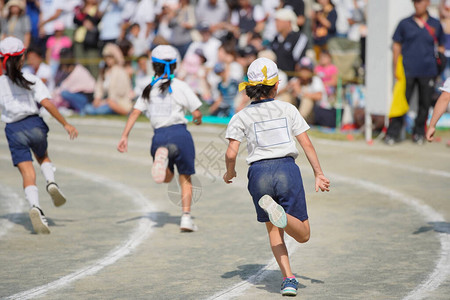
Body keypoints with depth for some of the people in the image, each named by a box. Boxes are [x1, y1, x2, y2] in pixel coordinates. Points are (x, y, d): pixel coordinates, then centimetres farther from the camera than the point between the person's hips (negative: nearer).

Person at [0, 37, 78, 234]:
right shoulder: (31, 80, -3)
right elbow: (47, 103, -12)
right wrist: (65, 124, -9)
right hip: (34, 125, 0)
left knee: (28, 173, -5)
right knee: (43, 157, 30)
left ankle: (35, 206, -30)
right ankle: (51, 182, 1)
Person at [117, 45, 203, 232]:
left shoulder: (149, 89, 10)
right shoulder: (179, 86, -1)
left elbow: (135, 113, 3)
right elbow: (196, 113, -2)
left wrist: (124, 136, 4)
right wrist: (198, 119, 22)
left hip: (159, 136, 3)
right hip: (179, 133, -3)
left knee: (167, 177, 18)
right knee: (185, 179, 11)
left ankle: (163, 153, -16)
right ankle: (186, 217, 0)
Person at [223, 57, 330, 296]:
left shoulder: (241, 117, 5)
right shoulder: (288, 110, 8)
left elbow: (231, 153, -3)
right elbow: (307, 144, 5)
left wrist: (229, 174, 17)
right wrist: (319, 174, 12)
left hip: (259, 172, 1)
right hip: (287, 170, -1)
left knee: (274, 230, 19)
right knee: (303, 235, 5)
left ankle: (288, 279, 2)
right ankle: (279, 213, -27)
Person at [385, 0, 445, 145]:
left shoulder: (435, 24, 8)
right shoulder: (405, 23, 5)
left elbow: (441, 46, 17)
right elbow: (396, 46, 9)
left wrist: (440, 66, 5)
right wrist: (396, 68, 3)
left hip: (428, 72, 1)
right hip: (408, 71, -1)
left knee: (425, 104, 6)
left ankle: (419, 133, 20)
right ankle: (392, 134, -1)